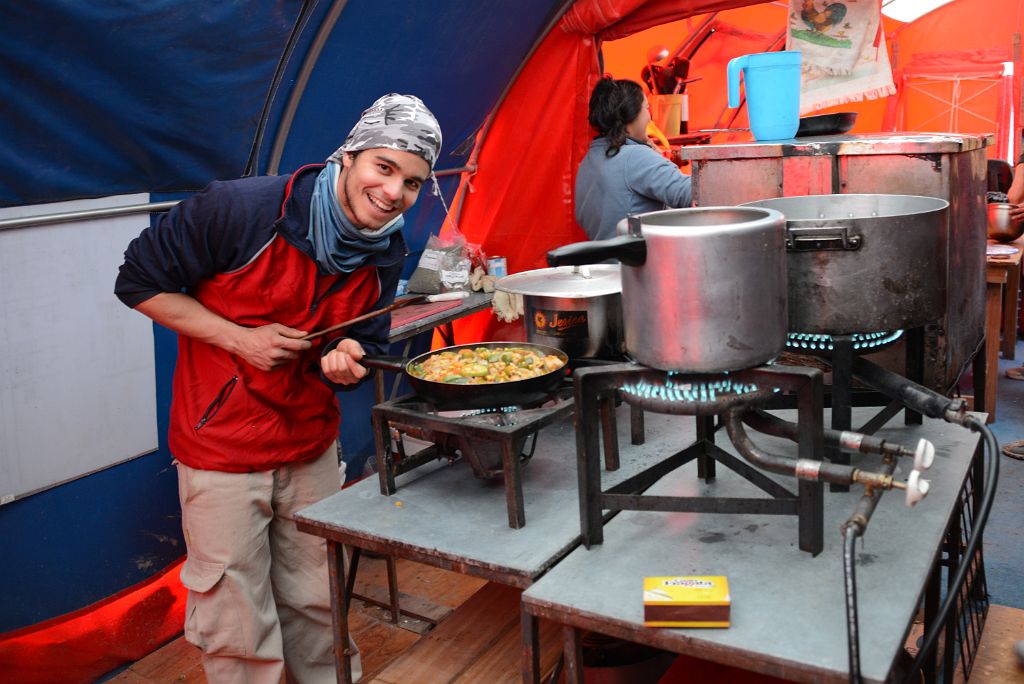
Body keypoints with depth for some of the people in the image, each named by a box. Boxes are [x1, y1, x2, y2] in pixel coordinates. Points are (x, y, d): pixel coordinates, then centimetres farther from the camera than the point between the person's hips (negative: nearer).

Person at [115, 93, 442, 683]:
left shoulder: (387, 256, -3)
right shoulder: (242, 209, -20)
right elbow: (140, 281, -11)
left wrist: (348, 363, -16)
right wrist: (239, 338, -19)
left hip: (312, 446, 5)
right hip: (222, 450, -5)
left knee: (317, 603, 18)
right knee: (238, 623, 6)